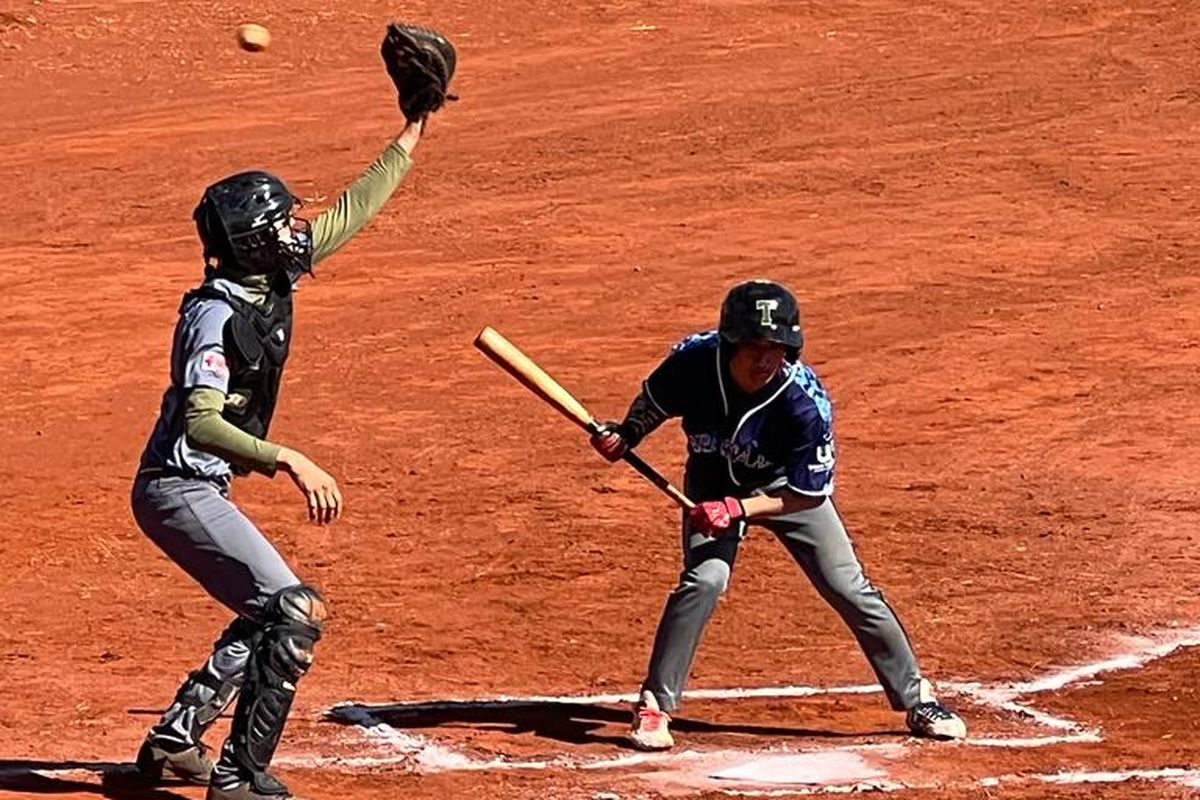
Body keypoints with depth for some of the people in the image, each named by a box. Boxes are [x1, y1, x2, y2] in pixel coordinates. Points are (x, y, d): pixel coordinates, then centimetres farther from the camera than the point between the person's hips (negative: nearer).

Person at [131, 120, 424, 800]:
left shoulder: (271, 280, 3)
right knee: (297, 613, -14)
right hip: (180, 490, -10)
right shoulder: (217, 316, -23)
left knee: (268, 615, 21)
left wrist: (410, 143, 18)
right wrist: (287, 460, -42)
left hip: (202, 490, 10)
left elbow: (349, 214, 15)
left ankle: (175, 742, 27)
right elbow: (201, 424, -33)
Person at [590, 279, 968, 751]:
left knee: (848, 587, -1)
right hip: (715, 484, 0)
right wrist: (625, 435, -22)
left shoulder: (805, 402, -34)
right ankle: (654, 705, -10)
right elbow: (653, 401, -5)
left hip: (785, 487, 0)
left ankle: (917, 698, 15)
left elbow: (809, 494, -26)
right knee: (705, 577, -23)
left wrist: (740, 509, -35)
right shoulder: (694, 361, -29)